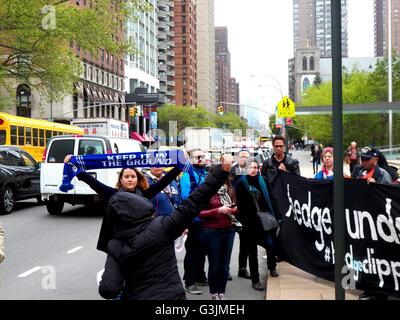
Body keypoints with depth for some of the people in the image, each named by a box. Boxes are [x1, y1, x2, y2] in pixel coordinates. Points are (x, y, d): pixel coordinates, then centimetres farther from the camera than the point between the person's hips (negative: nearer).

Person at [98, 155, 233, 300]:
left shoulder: (116, 247, -10)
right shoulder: (162, 227, -15)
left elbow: (108, 290, -19)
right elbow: (194, 203, -16)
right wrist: (221, 171, -15)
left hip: (135, 297, 1)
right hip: (172, 295, -1)